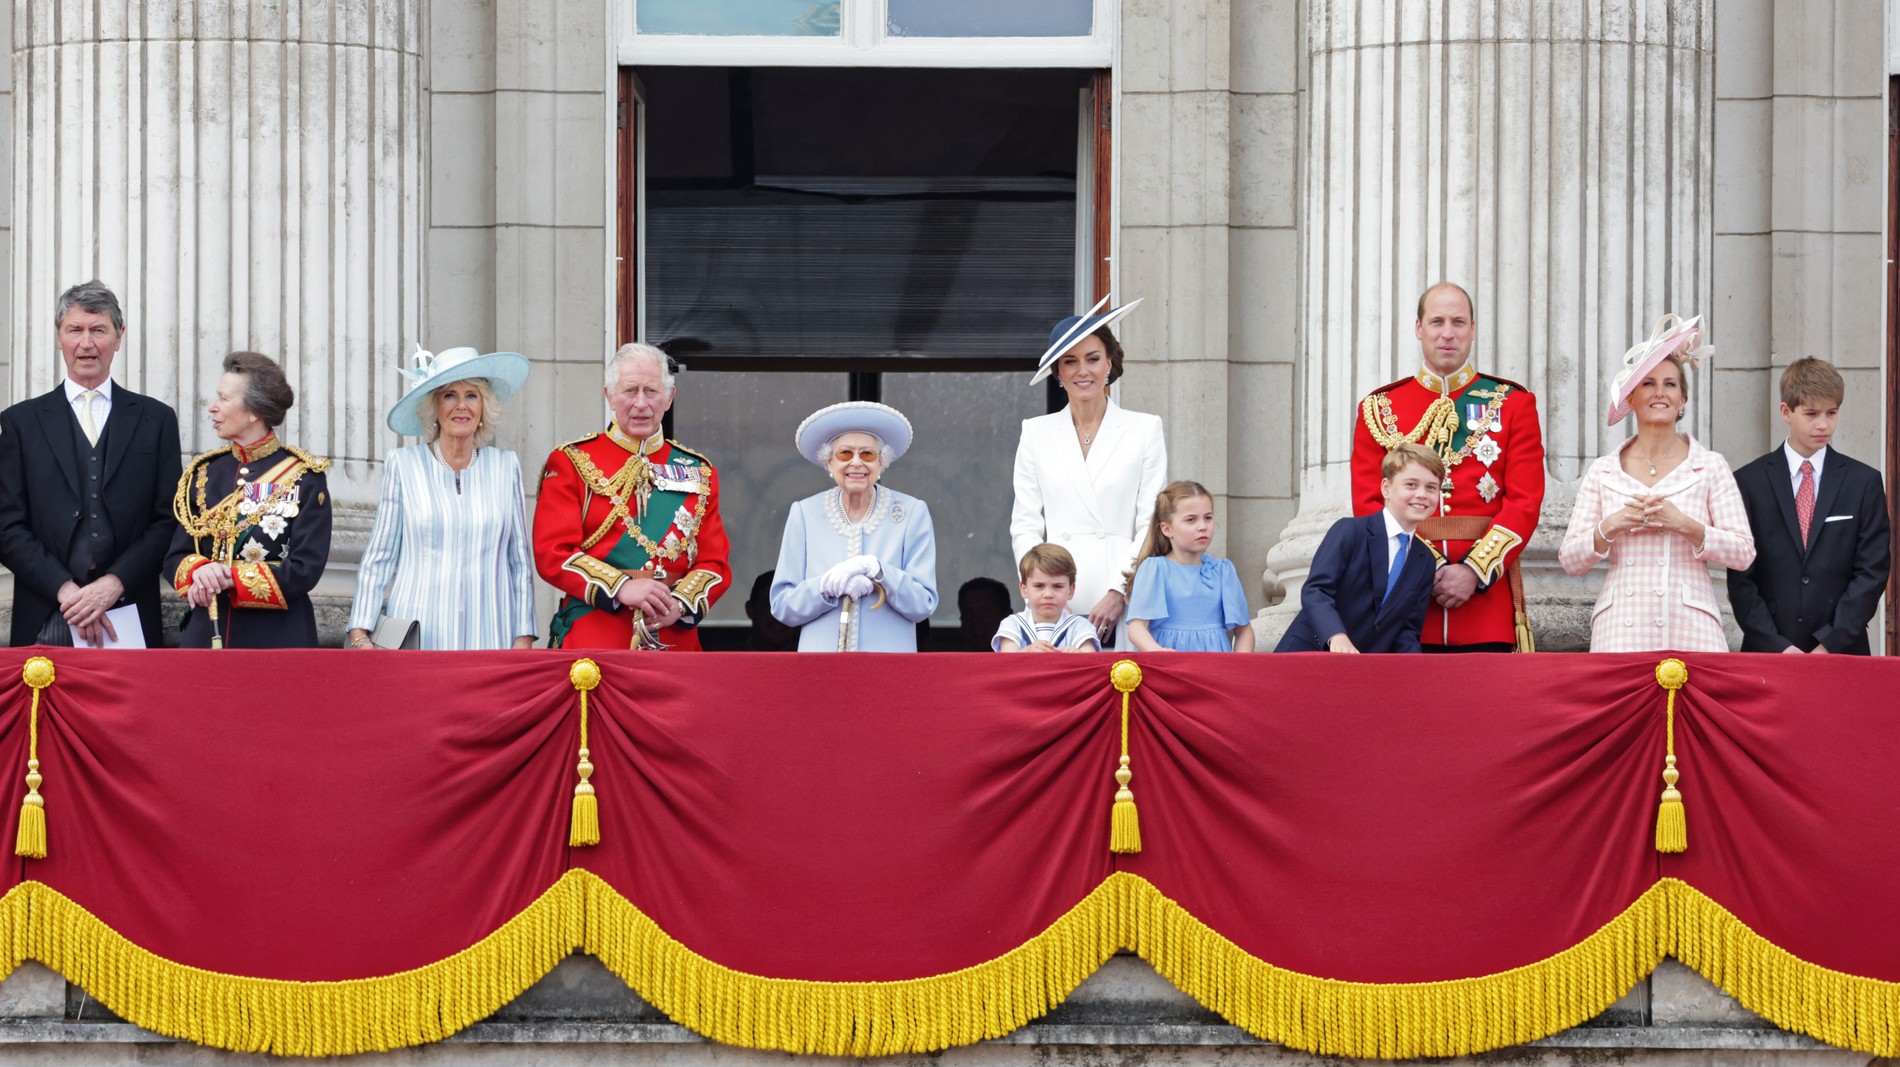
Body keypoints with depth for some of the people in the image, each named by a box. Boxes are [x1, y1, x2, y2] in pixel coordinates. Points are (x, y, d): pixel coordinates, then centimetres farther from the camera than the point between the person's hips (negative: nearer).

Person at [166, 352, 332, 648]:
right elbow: (175, 557, 10)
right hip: (206, 636, 4)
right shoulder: (203, 473, 12)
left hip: (278, 641, -4)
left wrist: (226, 580, -16)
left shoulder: (305, 477, -2)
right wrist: (199, 571, -14)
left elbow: (305, 570, -9)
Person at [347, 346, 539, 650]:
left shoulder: (506, 467, 9)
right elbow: (377, 560, 5)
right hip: (417, 636, -1)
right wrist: (360, 636, -4)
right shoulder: (402, 465, 4)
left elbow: (521, 563, 11)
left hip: (489, 637, 1)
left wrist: (524, 638, 4)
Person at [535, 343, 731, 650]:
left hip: (675, 639, 3)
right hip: (593, 640, -3)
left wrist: (680, 604, -12)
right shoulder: (571, 463, 4)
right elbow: (552, 553, -5)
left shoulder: (698, 472, 13)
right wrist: (621, 588, -19)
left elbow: (715, 562, 9)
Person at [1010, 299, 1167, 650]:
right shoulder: (1036, 433, 13)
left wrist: (1120, 592, -8)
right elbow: (1025, 526, 10)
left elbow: (1151, 525, 3)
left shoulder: (1145, 430, 8)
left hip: (1123, 601, -1)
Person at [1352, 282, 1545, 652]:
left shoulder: (1513, 404, 8)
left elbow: (1525, 503, 0)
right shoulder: (1379, 409, 10)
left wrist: (1474, 571, -13)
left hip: (1487, 590, -1)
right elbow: (1368, 504, 4)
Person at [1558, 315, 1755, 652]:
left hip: (1690, 629, -1)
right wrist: (1610, 526, -8)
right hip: (1622, 627, 1)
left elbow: (1743, 553, 1)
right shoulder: (1602, 472, 11)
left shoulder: (1710, 467, 8)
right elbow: (1570, 559, 9)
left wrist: (1684, 524, -11)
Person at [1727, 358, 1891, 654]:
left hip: (1842, 652, 0)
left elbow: (1872, 572, 1)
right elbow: (1740, 578, 0)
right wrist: (1777, 646, -10)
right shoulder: (1749, 482, 4)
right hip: (1766, 652, 0)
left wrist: (1830, 644, -9)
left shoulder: (1864, 482, 6)